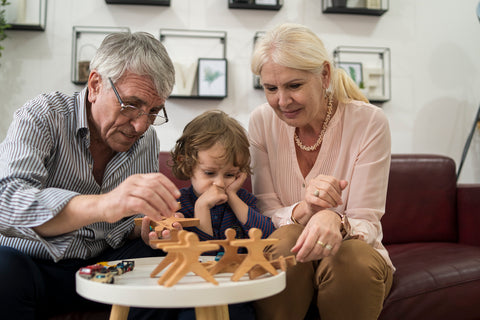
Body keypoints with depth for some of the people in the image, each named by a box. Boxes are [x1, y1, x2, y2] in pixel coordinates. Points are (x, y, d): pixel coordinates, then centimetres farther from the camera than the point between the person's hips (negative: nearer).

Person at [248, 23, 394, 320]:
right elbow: (265, 215, -8)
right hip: (285, 262, 0)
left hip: (351, 254, 0)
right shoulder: (262, 122, -7)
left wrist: (335, 222, -38)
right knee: (287, 240, -33)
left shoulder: (369, 122, -13)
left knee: (353, 257, -33)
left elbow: (367, 224, -14)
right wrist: (302, 211, -30)